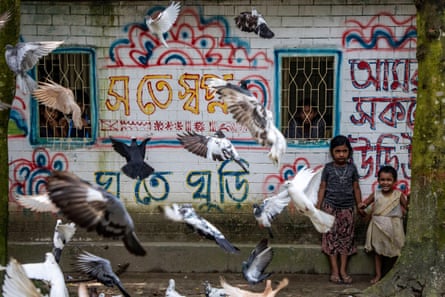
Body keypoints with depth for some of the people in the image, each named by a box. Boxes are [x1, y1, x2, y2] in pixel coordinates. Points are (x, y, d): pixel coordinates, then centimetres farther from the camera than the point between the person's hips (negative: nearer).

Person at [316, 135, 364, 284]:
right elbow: (322, 187, 3)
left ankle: (343, 270, 8)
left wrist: (360, 206, 9)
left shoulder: (352, 168, 3)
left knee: (346, 238, 3)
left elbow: (356, 188, 9)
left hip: (347, 207, 2)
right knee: (332, 238, -1)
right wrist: (318, 206, 0)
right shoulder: (328, 168, -1)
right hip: (331, 206, -2)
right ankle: (334, 271, 3)